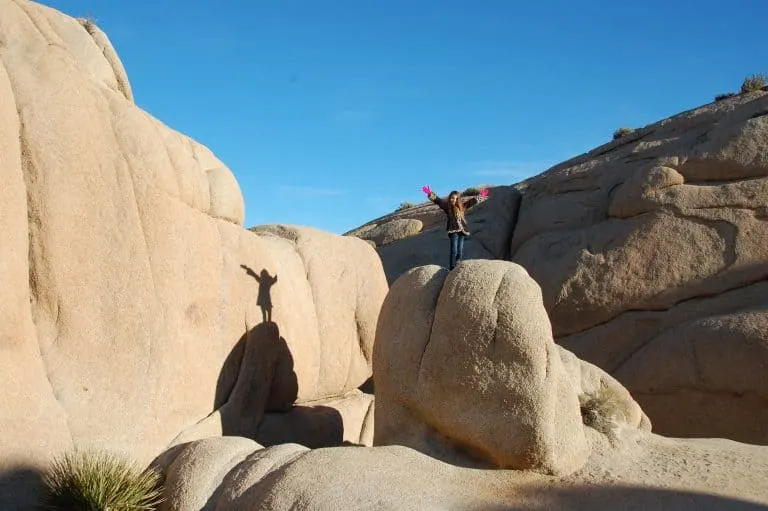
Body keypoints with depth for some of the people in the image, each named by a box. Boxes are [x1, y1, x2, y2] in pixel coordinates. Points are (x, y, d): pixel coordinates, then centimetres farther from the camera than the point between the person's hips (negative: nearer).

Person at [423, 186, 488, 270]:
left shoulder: (462, 206, 12)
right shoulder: (447, 206, 1)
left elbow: (472, 201, 26)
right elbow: (437, 200, -7)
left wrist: (481, 196, 34)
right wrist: (430, 194, -18)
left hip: (462, 231, 5)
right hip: (453, 231, -4)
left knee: (460, 250, 6)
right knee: (454, 251, -9)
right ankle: (452, 268, -5)